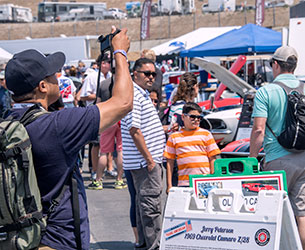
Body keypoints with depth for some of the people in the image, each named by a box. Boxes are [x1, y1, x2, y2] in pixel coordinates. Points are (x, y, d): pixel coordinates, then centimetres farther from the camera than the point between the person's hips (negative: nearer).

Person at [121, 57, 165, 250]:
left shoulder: (144, 95, 17)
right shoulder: (133, 95, -16)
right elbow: (134, 131, -21)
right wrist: (149, 159, -19)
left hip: (150, 159, 11)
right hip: (144, 160, -11)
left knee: (143, 201, 16)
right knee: (151, 203, -6)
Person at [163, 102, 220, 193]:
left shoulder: (206, 134, 11)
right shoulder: (174, 137, 10)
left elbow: (212, 158, 10)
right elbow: (170, 162, 10)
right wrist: (169, 185, 6)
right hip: (184, 184, 0)